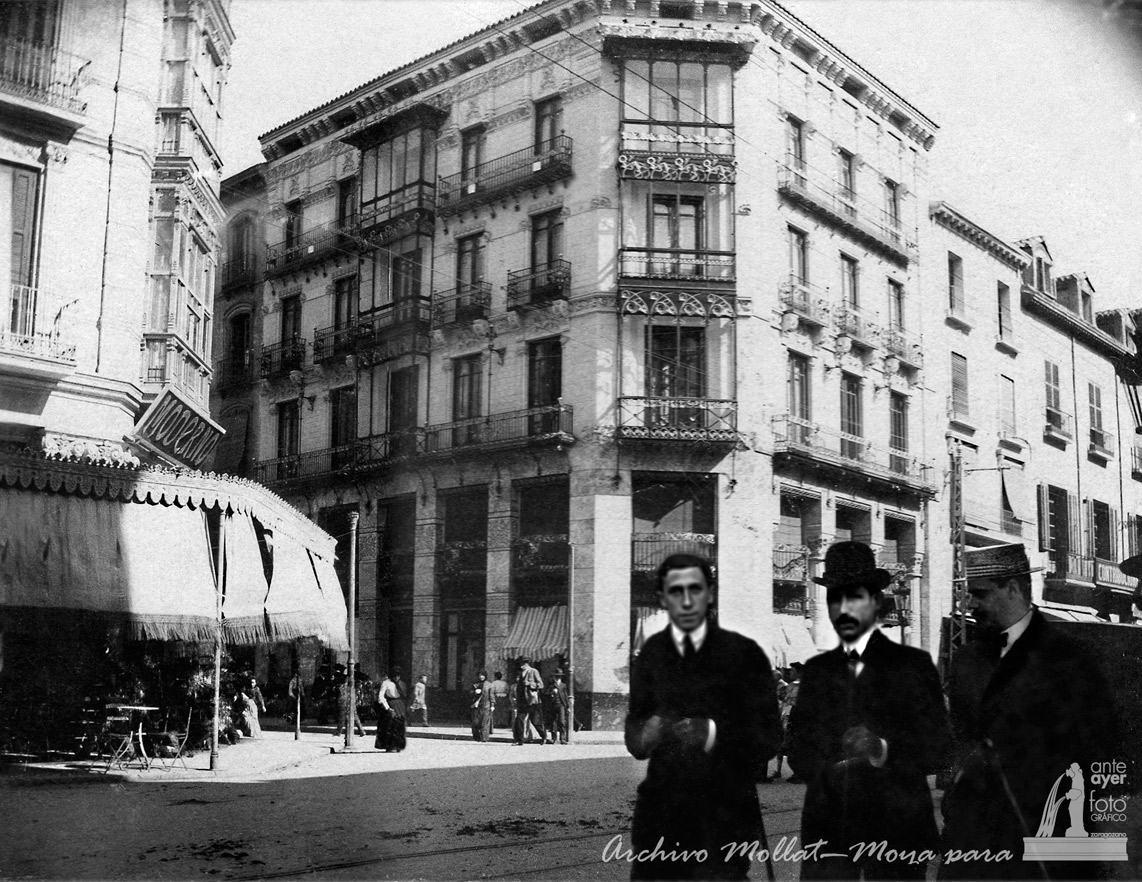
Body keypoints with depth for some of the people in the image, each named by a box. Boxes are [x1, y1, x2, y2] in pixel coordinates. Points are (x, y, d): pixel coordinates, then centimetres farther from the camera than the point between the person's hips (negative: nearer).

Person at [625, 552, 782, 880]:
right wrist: (646, 734, -20)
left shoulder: (744, 653, -3)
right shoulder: (652, 654, 6)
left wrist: (713, 733, -22)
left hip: (724, 815, -2)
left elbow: (768, 738, -5)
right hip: (661, 813, 3)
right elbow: (634, 739, 3)